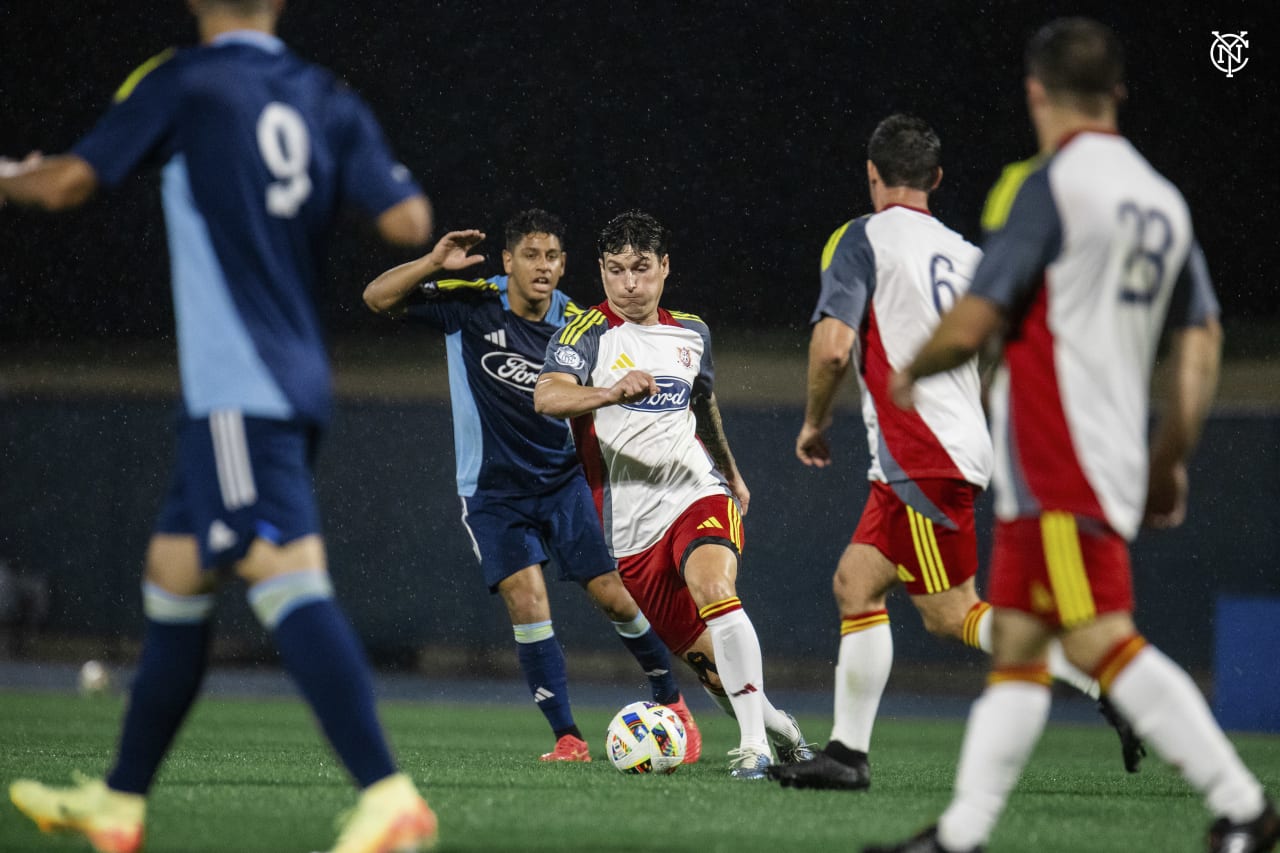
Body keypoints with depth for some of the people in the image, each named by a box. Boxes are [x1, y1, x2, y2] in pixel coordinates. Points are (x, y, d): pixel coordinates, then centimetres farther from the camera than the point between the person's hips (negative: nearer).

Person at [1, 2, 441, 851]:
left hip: (236, 390, -8)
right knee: (173, 576, 17)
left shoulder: (183, 84, -5)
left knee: (288, 574, -17)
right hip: (299, 381, 8)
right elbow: (409, 221, -1)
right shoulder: (329, 101, 8)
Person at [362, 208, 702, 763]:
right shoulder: (472, 306, -10)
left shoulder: (575, 325, -4)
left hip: (562, 481, 2)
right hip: (493, 491, -2)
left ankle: (671, 703, 19)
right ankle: (567, 737, -8)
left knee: (613, 594, -4)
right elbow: (378, 298, -13)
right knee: (527, 601, -16)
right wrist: (434, 263, -27)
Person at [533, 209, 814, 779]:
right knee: (705, 661, 2)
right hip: (632, 527, -1)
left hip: (699, 495, 1)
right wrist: (612, 393, -42)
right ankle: (779, 727, 29)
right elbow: (546, 397, -25)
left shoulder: (691, 334, 10)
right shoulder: (589, 334, -5)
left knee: (713, 587, -30)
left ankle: (755, 742, -29)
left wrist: (732, 474, 40)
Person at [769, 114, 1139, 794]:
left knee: (953, 612, -8)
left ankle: (1116, 685, -15)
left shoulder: (863, 238, -6)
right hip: (964, 446, 8)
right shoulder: (964, 254, 15)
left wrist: (814, 424, 0)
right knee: (855, 582, 12)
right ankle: (847, 753, 6)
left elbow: (833, 345, -16)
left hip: (919, 455, -8)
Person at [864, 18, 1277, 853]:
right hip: (1117, 459, 9)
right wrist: (1169, 463, 22)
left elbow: (971, 325, -13)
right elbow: (1202, 349, 14)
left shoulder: (1051, 185, -10)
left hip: (1057, 462, -9)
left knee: (1102, 640, -13)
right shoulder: (1163, 199, 13)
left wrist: (910, 372, 8)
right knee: (1017, 649, 9)